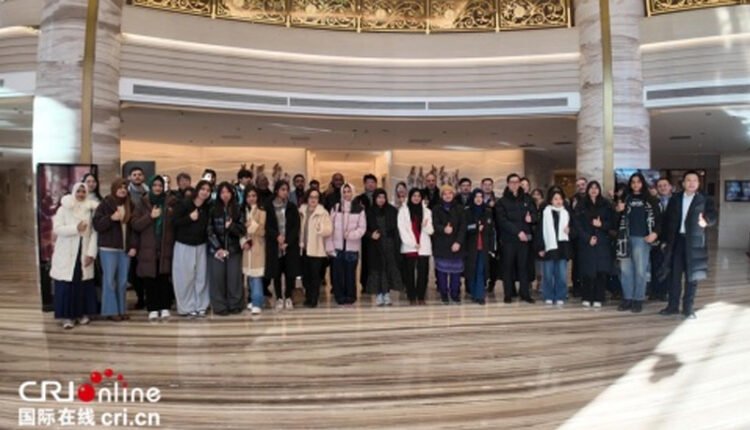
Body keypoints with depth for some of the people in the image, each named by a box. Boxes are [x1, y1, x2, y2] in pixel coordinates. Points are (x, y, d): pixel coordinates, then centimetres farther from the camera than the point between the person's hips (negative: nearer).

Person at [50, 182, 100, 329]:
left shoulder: (90, 209, 5)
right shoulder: (63, 209, 1)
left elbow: (94, 233, -1)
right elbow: (57, 229, -10)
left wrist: (91, 253, -8)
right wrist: (76, 228, -21)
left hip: (84, 253, 2)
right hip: (67, 254, -2)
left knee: (84, 283, 4)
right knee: (66, 284, -2)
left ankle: (83, 313, 16)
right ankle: (67, 316, 5)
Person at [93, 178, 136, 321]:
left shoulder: (130, 206, 11)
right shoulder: (105, 204, -3)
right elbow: (97, 224, -7)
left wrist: (133, 246, 5)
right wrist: (111, 218, -22)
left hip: (125, 248, 4)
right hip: (108, 248, -4)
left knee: (123, 280, 8)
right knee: (110, 279, -1)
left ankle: (122, 309, 17)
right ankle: (111, 311, 6)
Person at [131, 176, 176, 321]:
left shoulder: (171, 203, 7)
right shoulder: (143, 204, 5)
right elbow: (135, 225, -4)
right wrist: (150, 216, -14)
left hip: (165, 247, 0)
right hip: (148, 248, 0)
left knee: (164, 278, -1)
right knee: (150, 280, 1)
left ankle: (165, 308, 7)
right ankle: (153, 309, 9)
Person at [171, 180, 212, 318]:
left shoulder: (207, 208, 5)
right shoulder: (184, 204, -8)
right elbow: (174, 222, -11)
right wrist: (189, 218, -18)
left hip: (200, 246, 4)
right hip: (183, 246, -4)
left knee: (201, 277, 4)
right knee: (185, 278, -1)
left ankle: (200, 307, 13)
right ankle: (187, 308, 9)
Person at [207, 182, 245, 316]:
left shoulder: (237, 210, 6)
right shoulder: (213, 210, 1)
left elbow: (242, 230, 3)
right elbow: (210, 231, -3)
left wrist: (231, 226, -17)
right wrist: (218, 248, -10)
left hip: (234, 249, 1)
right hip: (216, 249, -1)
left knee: (234, 277, 1)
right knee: (218, 277, -1)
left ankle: (235, 305, 12)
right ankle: (220, 306, 8)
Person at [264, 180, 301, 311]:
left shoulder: (292, 207, 5)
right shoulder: (268, 207, 1)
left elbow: (296, 227, 0)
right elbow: (267, 226, -1)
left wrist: (287, 241, -11)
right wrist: (277, 236, -17)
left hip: (290, 245, 1)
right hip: (274, 245, -1)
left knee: (290, 272, 1)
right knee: (276, 273, 3)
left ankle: (288, 298, 15)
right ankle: (279, 298, 14)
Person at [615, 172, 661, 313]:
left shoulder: (650, 200, 5)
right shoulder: (625, 199, 11)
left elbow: (657, 218, 2)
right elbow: (618, 218, 12)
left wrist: (655, 233, -12)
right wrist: (618, 210, -7)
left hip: (641, 239, -2)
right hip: (625, 238, 3)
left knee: (640, 270, -1)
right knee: (625, 270, 5)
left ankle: (638, 300, 7)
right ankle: (627, 298, 13)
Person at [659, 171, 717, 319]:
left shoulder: (705, 200, 1)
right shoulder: (675, 199, 7)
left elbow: (713, 217, -8)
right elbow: (668, 220, 8)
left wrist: (706, 221, -32)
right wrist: (666, 240, 5)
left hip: (694, 242, -2)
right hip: (677, 240, 2)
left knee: (692, 275, 4)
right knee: (675, 274, 6)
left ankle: (688, 307, 13)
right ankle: (673, 305, 15)